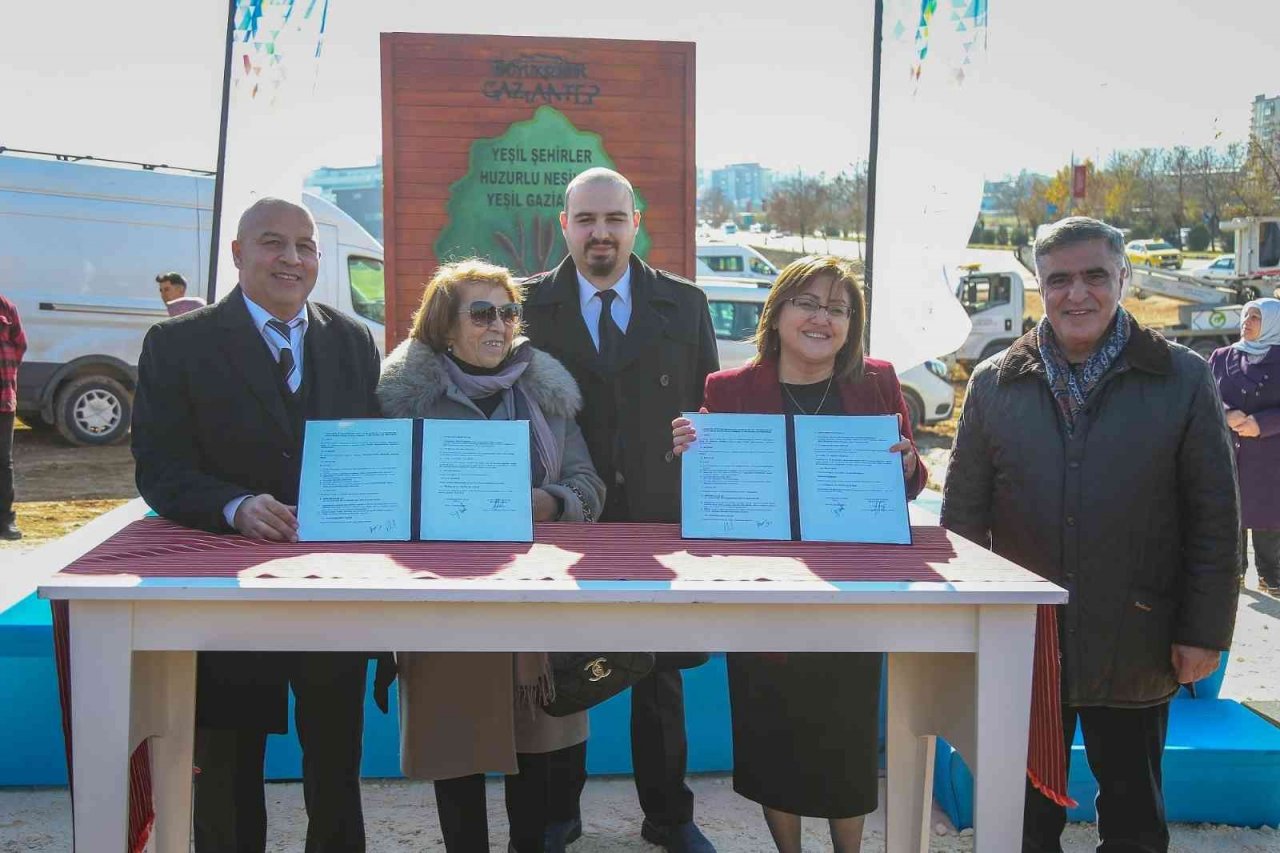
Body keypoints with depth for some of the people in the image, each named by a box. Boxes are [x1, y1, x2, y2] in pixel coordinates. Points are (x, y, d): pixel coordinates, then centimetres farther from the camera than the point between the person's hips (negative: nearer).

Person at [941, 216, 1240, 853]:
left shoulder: (1183, 380, -2)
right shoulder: (994, 384, 2)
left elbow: (1215, 519, -1)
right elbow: (963, 513, 4)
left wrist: (1205, 632, -4)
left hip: (1136, 651, -1)